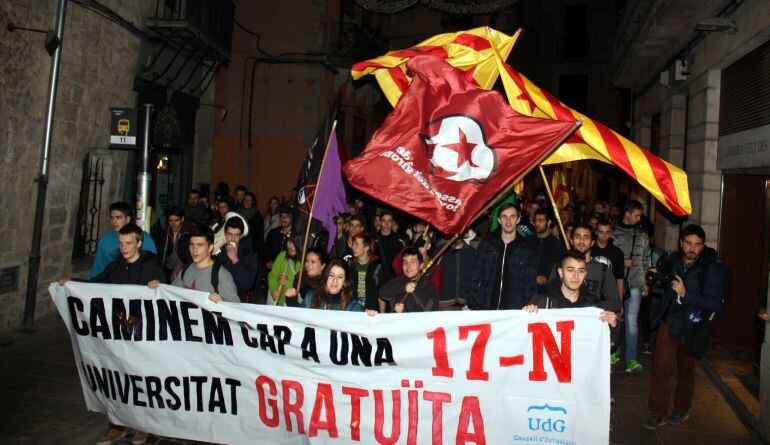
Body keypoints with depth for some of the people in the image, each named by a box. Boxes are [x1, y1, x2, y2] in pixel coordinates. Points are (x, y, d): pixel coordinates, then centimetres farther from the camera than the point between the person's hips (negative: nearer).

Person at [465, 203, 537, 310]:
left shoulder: (527, 249, 4)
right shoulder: (486, 244, 7)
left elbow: (531, 284, 5)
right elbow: (475, 278, 6)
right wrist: (471, 305, -1)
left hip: (515, 312, -1)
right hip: (484, 309, 1)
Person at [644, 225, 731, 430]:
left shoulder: (712, 269, -17)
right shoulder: (675, 260, -2)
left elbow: (714, 303, -23)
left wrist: (685, 294, -31)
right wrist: (659, 275, 6)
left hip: (691, 327, -3)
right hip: (669, 322, 3)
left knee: (686, 370, 16)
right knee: (661, 367, -1)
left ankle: (682, 410, 36)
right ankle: (658, 413, 10)